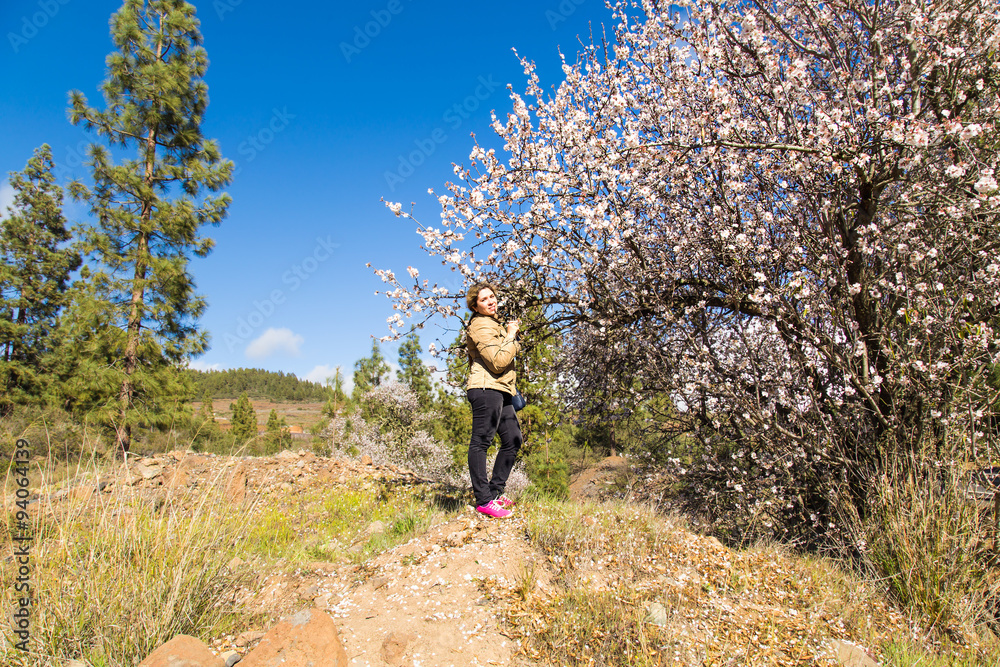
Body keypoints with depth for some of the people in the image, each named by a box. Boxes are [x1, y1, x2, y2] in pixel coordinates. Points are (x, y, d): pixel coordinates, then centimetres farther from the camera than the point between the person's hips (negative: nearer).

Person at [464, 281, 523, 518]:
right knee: (481, 442, -9)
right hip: (486, 389, -11)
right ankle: (484, 501, -8)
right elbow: (498, 362, -17)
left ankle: (495, 490, 20)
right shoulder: (480, 326, -8)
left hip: (500, 391, 11)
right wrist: (511, 337, -5)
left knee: (513, 440, 12)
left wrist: (510, 333, 17)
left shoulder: (493, 323, 25)